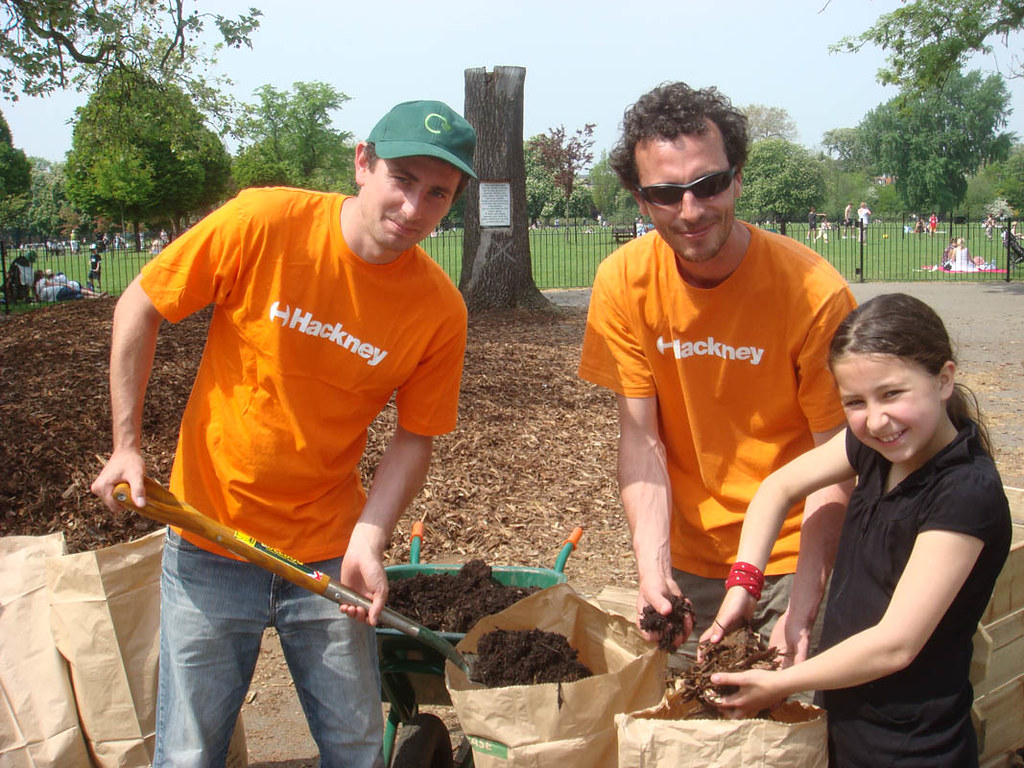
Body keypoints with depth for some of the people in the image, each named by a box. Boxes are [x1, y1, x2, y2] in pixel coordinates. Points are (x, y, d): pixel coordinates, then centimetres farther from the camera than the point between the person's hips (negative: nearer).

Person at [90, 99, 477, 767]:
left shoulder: (440, 309, -11)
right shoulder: (262, 223, -17)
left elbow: (415, 438, -2)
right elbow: (140, 309, -5)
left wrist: (367, 543, -15)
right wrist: (127, 446, -4)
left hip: (327, 553, 2)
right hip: (210, 542, -1)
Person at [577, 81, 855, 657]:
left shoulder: (815, 291, -20)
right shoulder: (624, 283, -11)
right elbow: (641, 437, -7)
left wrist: (806, 602, -23)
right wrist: (652, 565, -19)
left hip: (795, 554, -2)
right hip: (689, 557, 3)